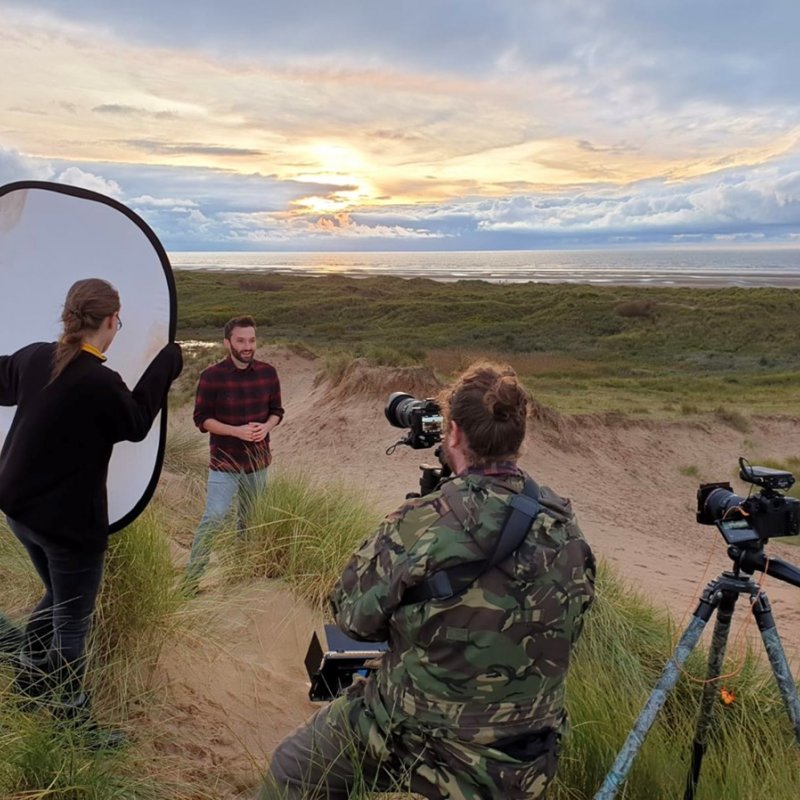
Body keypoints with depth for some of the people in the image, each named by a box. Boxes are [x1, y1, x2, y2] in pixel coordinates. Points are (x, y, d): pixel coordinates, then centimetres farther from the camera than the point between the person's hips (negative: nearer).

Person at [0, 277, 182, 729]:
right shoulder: (101, 382, -25)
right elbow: (136, 424, -7)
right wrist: (166, 364, -3)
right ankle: (71, 718, 25)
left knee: (57, 597, 30)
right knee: (72, 623, 9)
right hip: (69, 521, -8)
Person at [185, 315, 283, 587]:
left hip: (258, 462, 4)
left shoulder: (268, 372, -3)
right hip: (224, 464, -4)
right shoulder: (212, 376, -14)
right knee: (213, 518, -11)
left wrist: (266, 427, -15)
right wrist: (236, 431, -22)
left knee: (250, 520, 17)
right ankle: (191, 578, 1)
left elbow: (276, 410, 7)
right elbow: (201, 418, -10)